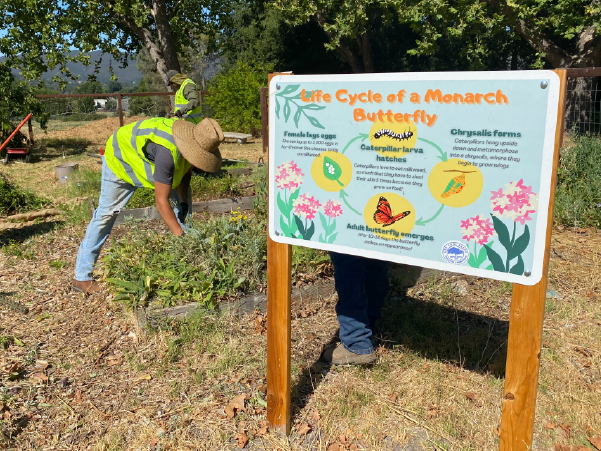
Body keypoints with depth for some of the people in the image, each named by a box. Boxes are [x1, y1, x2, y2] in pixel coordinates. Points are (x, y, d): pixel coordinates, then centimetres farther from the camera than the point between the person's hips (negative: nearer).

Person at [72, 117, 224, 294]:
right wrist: (180, 236, -42)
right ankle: (82, 278, 2)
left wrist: (183, 202, -20)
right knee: (107, 214, -8)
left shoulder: (192, 140, -22)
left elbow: (185, 174, -5)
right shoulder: (167, 152, -46)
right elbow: (161, 201, -42)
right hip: (121, 158, -8)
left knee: (185, 201, 3)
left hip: (148, 159, 8)